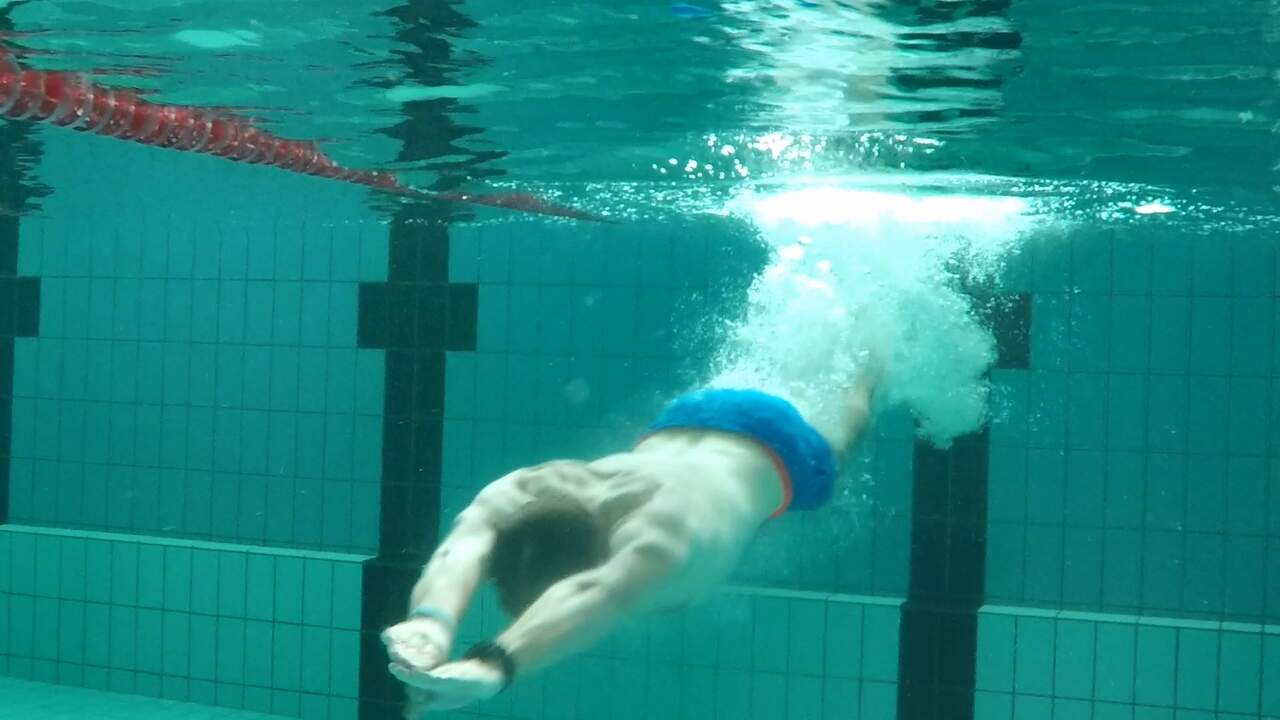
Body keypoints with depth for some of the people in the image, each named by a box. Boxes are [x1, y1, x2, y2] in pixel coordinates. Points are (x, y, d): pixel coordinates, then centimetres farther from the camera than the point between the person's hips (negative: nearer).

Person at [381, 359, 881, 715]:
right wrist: (433, 620, -84)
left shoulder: (667, 531, -53)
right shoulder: (520, 495, -41)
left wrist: (495, 662, -91)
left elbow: (597, 599, -74)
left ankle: (867, 369, 63)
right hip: (682, 422, 3)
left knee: (829, 445, 34)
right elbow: (461, 552, -62)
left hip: (770, 438, -3)